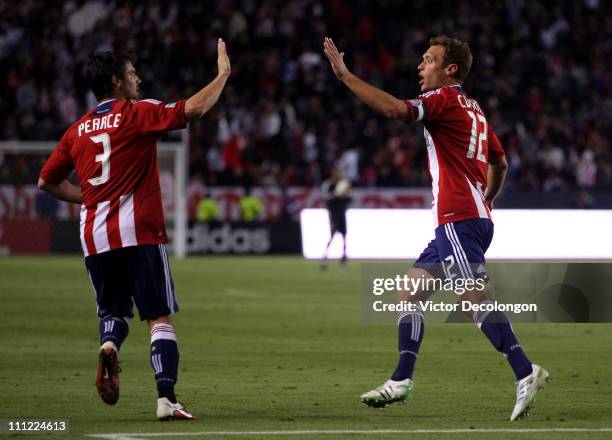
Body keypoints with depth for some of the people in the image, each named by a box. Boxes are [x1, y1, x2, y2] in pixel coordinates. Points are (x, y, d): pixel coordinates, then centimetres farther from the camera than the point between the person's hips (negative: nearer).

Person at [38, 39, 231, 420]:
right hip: (139, 232, -5)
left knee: (114, 312, 21)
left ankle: (108, 346, -13)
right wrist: (223, 74, 1)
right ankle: (167, 399, -13)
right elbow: (193, 109, -12)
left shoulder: (77, 130, 13)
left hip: (94, 237, 5)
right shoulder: (138, 114, -3)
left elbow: (47, 181, 20)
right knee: (160, 318, -2)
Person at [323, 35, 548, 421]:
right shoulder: (474, 109, 21)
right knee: (409, 293, 11)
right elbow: (500, 163, 27)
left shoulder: (445, 99, -7)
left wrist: (345, 74, -21)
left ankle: (526, 372, -24)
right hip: (474, 215, 10)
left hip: (459, 219, -10)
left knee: (474, 298, -17)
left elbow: (395, 109, -23)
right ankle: (402, 381, 10)